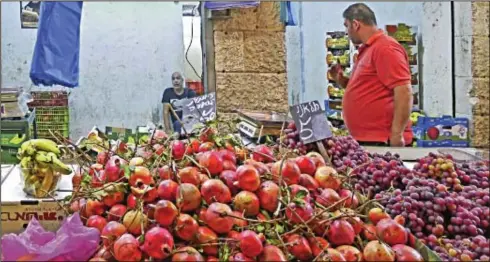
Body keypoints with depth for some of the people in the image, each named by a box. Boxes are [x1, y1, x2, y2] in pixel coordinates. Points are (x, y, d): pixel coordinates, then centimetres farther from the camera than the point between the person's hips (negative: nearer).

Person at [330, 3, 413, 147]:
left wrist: (397, 135, -23)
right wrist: (343, 81, 11)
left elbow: (404, 92, -19)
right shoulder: (367, 49, 18)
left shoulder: (385, 48, -12)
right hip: (364, 140, 10)